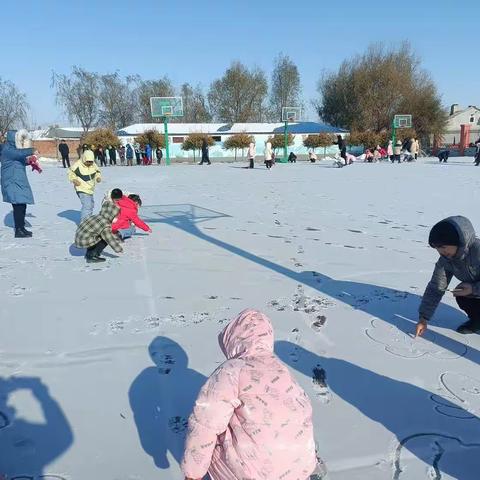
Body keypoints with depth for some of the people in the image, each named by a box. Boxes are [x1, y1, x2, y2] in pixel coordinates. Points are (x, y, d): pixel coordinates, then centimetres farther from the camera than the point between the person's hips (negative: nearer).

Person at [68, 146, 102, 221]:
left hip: (90, 189, 8)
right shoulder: (78, 165, -18)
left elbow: (97, 172, 15)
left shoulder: (93, 165, -1)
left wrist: (98, 177, -5)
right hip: (82, 189, -8)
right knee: (87, 205, -19)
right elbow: (70, 173, -5)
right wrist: (74, 180, -21)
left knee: (91, 205, 22)